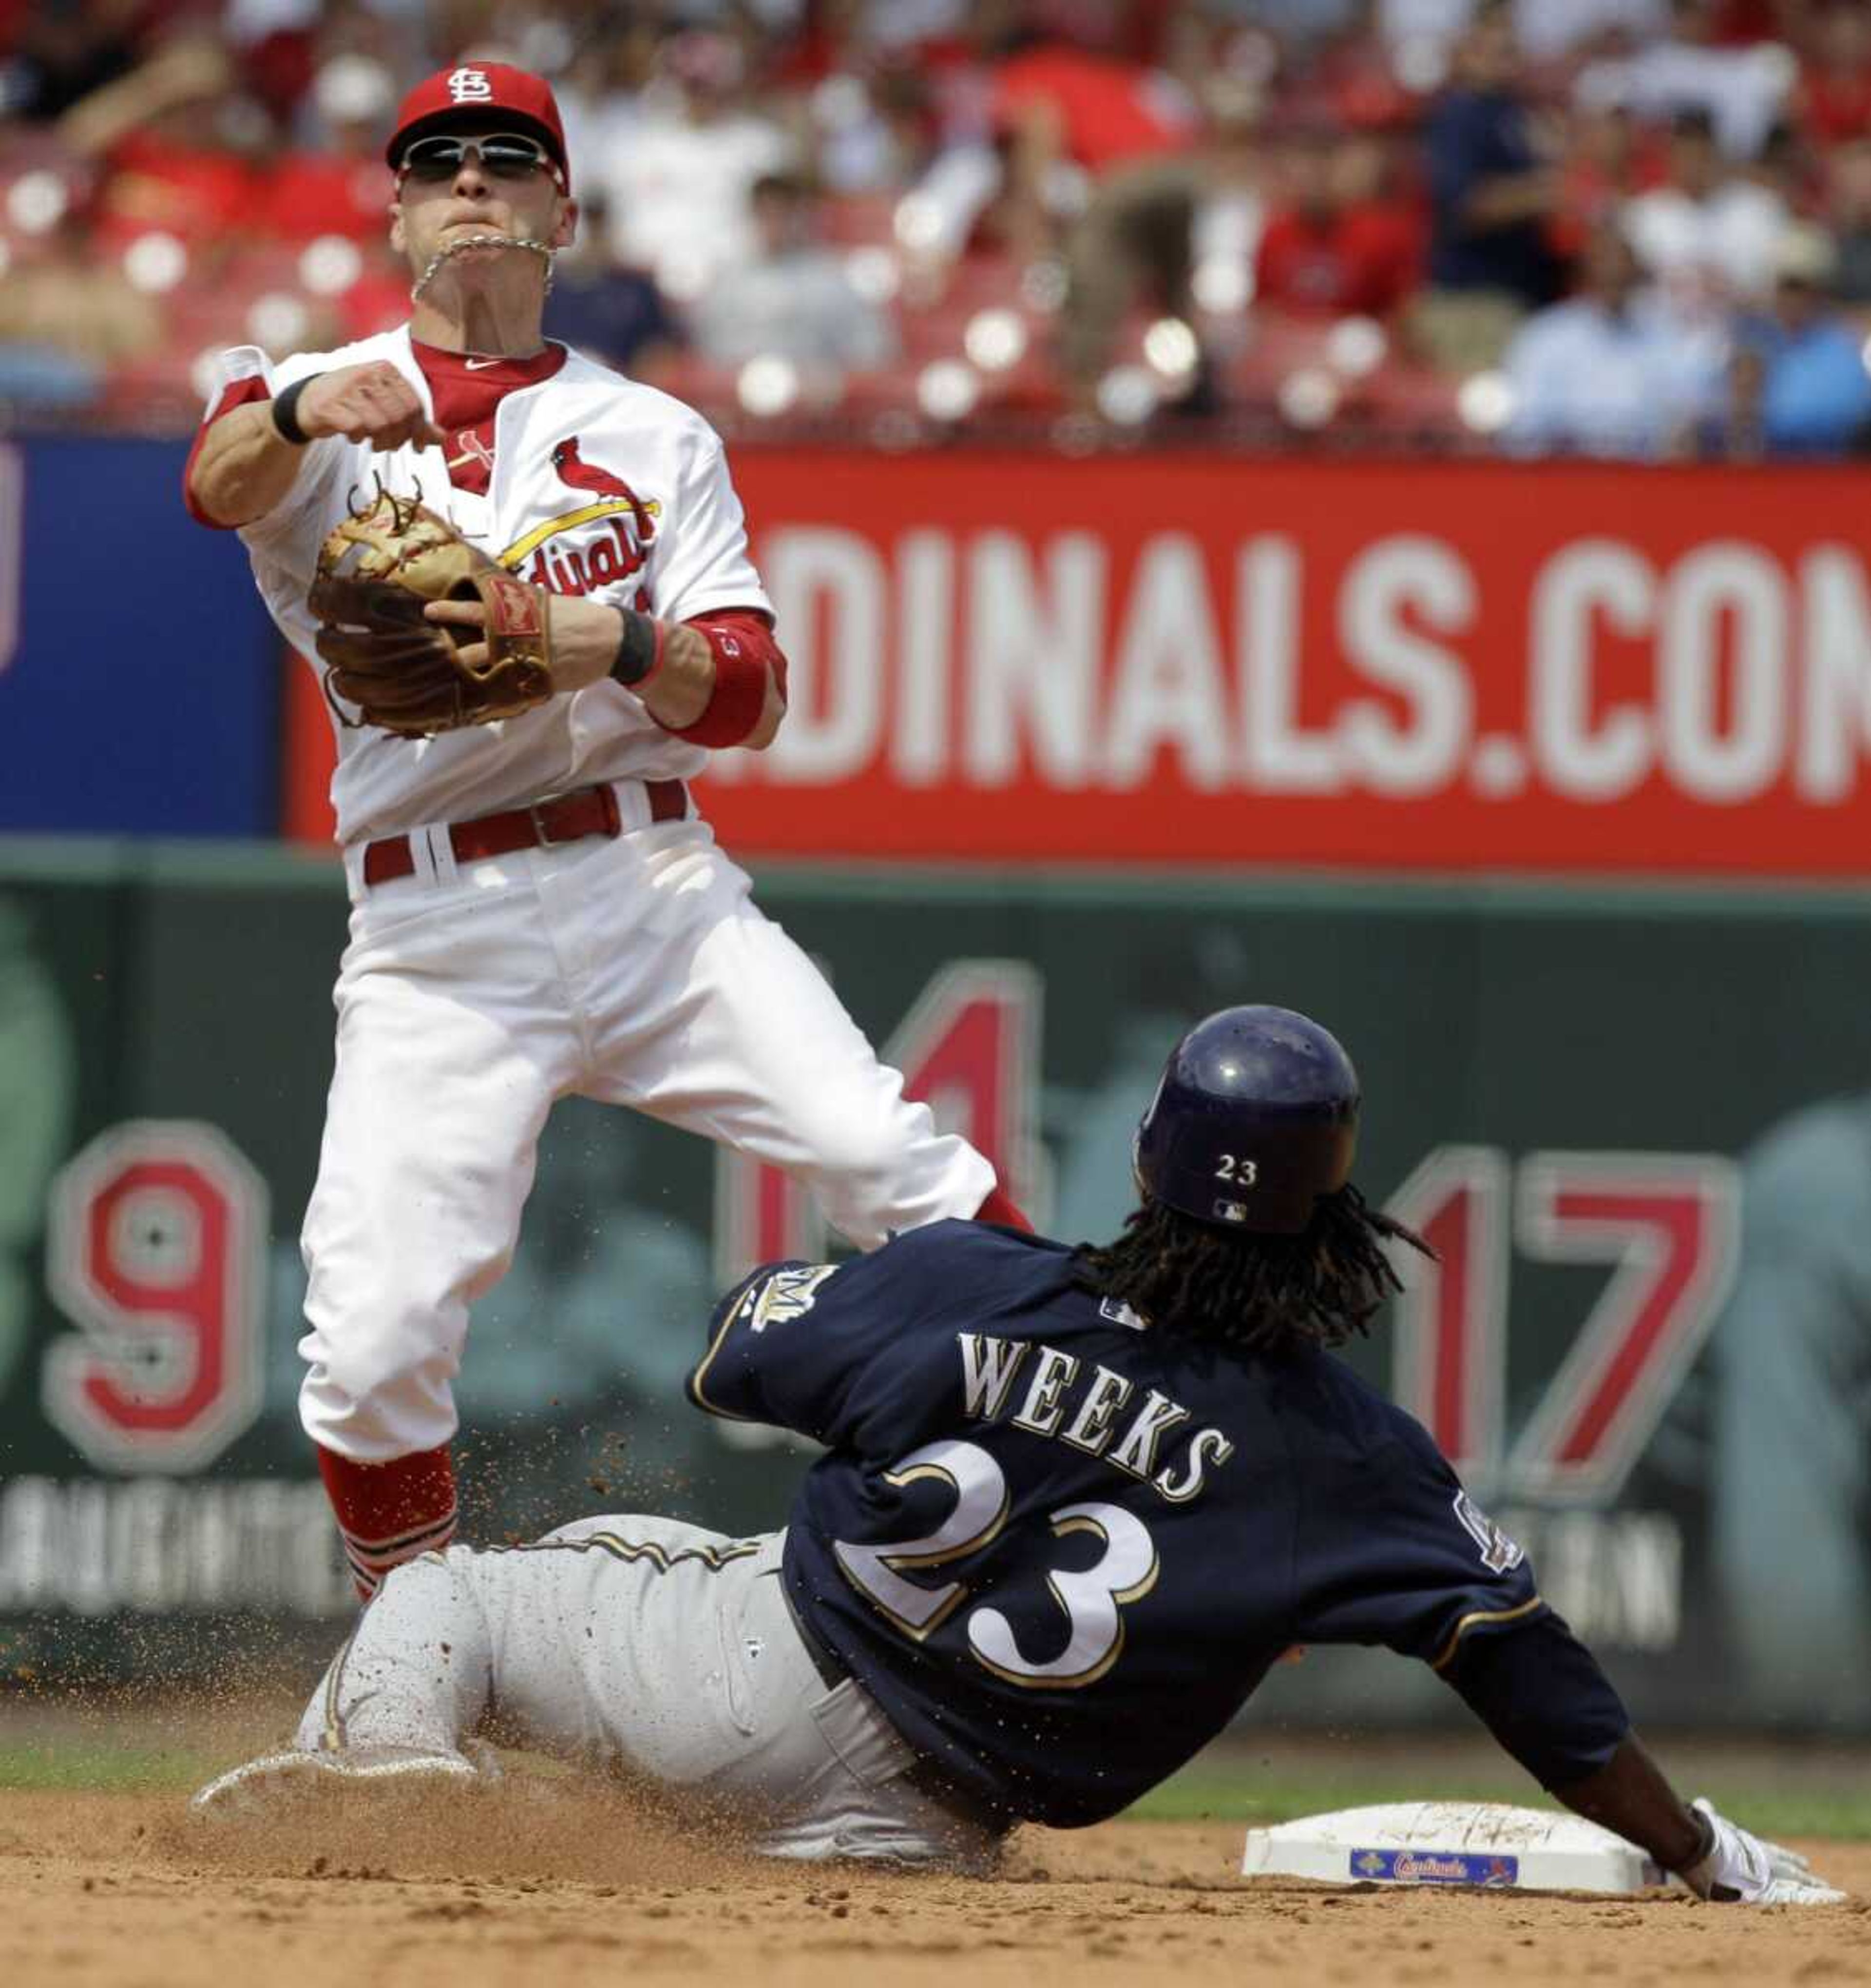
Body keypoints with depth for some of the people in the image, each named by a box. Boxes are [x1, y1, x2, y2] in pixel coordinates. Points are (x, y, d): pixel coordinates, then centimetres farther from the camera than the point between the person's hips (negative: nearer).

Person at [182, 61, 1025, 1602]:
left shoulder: (653, 435, 14)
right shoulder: (323, 406, 8)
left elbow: (749, 693, 3)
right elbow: (221, 484, -17)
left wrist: (622, 646, -20)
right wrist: (302, 413, -41)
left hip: (649, 886, 2)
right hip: (434, 935, -2)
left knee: (888, 1158, -19)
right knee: (374, 1344, -12)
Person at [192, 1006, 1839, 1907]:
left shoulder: (963, 1282, -7)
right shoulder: (1345, 1449, -8)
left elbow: (734, 1363, 9)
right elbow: (1531, 1679, -7)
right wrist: (1709, 1860, 1)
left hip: (767, 1668, -1)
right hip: (925, 1820, 1)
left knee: (441, 1588, 19)